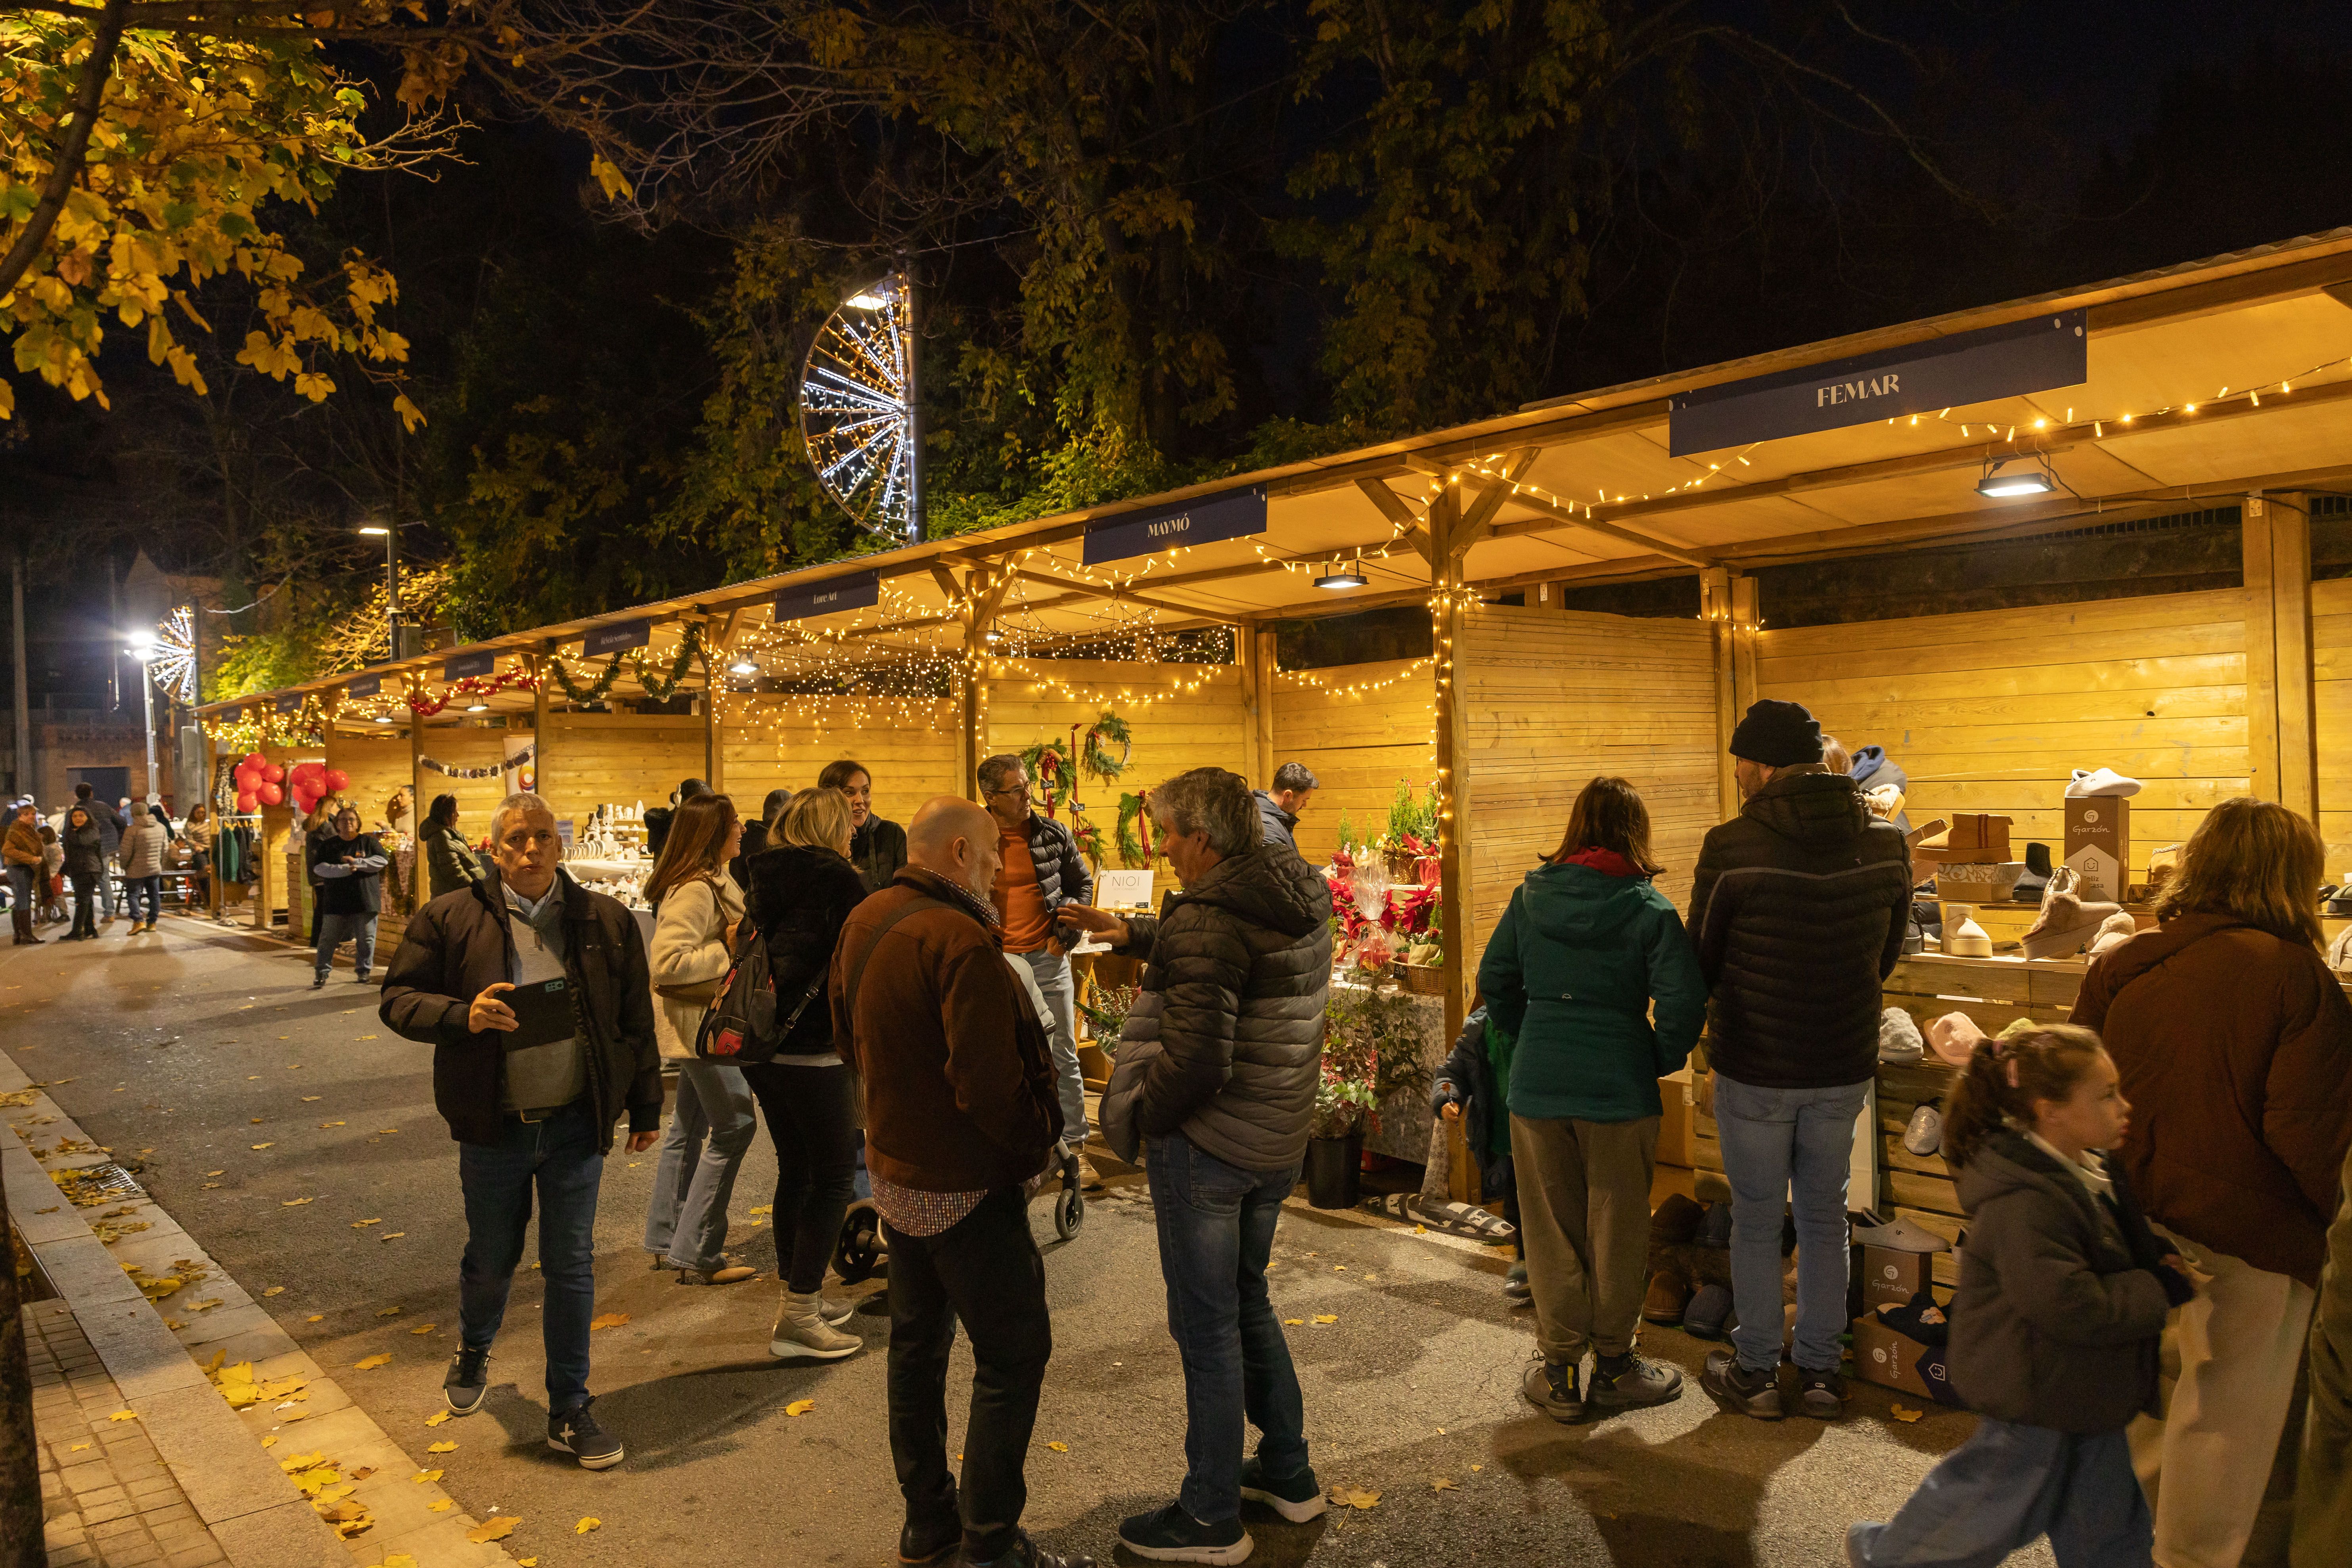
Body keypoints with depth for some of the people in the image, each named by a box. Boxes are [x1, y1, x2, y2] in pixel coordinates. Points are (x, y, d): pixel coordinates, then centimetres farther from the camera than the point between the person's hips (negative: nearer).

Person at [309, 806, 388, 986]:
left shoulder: (368, 842, 7)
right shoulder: (327, 845, 8)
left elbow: (383, 860, -4)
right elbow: (319, 868, -4)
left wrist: (356, 862, -13)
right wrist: (345, 869, -17)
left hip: (365, 900, 0)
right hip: (336, 902, 0)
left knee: (366, 938, 3)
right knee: (328, 938, 1)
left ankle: (364, 971, 14)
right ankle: (321, 973, 8)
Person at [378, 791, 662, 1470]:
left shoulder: (606, 922, 0)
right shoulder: (449, 919, -4)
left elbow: (635, 1022, 5)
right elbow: (397, 999, -1)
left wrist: (646, 1107, 7)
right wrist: (463, 1016, -21)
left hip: (576, 1125, 0)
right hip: (494, 1128, 0)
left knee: (572, 1267, 6)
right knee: (491, 1260, 17)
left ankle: (569, 1410, 21)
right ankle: (473, 1351, 50)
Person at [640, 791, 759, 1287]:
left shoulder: (713, 881, 9)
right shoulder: (694, 890, -23)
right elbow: (666, 964, -30)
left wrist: (741, 938, 5)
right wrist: (729, 948, -24)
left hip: (707, 1020, 11)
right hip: (700, 1021, -11)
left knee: (691, 1126, 18)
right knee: (734, 1125, -6)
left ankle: (666, 1240, 30)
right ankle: (697, 1254, 2)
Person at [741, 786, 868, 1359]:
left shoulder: (763, 879, 11)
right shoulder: (835, 878, -12)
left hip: (758, 1046, 8)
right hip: (811, 1048, -8)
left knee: (795, 1166, 18)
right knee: (834, 1174, 1)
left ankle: (798, 1296, 29)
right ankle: (798, 1319, 2)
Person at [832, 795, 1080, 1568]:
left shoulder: (865, 920, 3)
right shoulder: (960, 942, -26)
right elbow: (989, 1083, -28)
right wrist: (1036, 1141, -12)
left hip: (894, 1170, 10)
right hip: (964, 1185, -9)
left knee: (918, 1342, 19)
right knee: (1013, 1352, 3)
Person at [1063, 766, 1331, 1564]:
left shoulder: (1207, 919, -23)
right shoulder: (1300, 905, 4)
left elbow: (1195, 1062, -29)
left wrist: (1138, 1116, -13)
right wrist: (1132, 933, 18)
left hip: (1205, 1147, -9)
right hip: (1276, 1144, 9)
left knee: (1206, 1326, 5)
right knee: (1247, 1302, 25)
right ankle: (1288, 1472, 37)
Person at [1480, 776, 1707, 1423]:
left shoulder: (1531, 895, 1)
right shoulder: (1649, 908, -8)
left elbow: (1494, 981, 6)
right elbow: (1683, 1001, -14)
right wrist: (1662, 1059, 3)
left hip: (1537, 1084, 2)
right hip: (1620, 1087, -2)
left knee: (1552, 1229, 12)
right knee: (1616, 1228, 13)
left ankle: (1558, 1369, 21)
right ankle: (1613, 1363, 26)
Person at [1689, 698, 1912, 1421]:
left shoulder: (1733, 846, -17)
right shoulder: (1886, 843, -3)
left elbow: (1702, 962, -6)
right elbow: (1886, 957, 9)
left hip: (1755, 1067, -4)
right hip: (1844, 1064, 4)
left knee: (1756, 1221, 11)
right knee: (1825, 1218, 18)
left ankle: (1755, 1373, 22)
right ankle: (1821, 1371, 28)